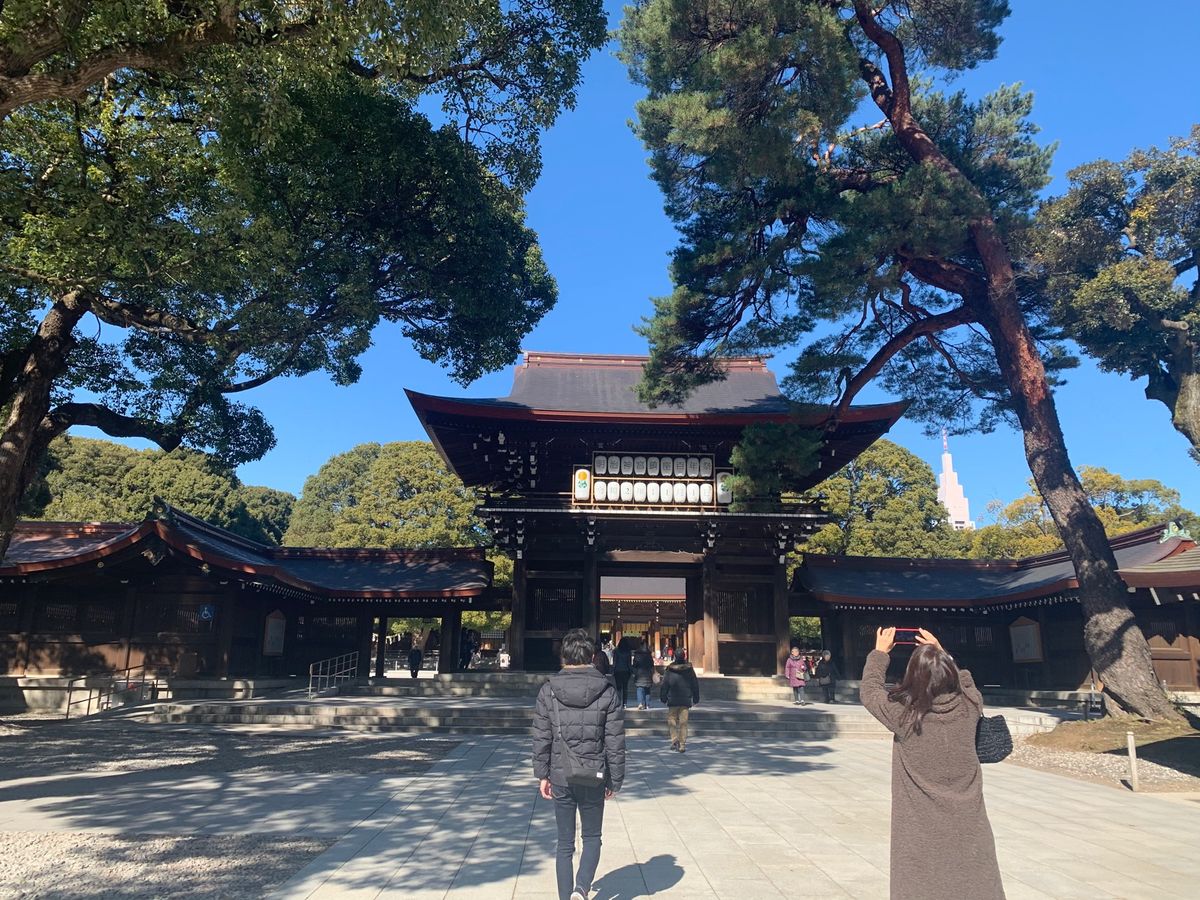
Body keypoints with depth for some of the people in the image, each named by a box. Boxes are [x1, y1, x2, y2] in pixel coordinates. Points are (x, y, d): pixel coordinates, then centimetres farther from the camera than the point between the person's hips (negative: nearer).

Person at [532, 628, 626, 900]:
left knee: (565, 843, 14)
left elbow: (541, 738, -2)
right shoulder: (608, 693, -8)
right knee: (592, 837, 18)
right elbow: (615, 743, -5)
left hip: (560, 777, 1)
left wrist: (542, 774, 8)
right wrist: (615, 780, 5)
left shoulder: (548, 691, -6)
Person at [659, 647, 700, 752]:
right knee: (683, 722, 4)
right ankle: (682, 745, 3)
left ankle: (674, 740, -7)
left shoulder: (669, 669, -4)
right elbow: (695, 685, 7)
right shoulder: (689, 669, 0)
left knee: (671, 720, 10)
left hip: (673, 701, -1)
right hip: (685, 700, 1)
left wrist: (663, 698, 8)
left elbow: (664, 685, -1)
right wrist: (695, 699, 16)